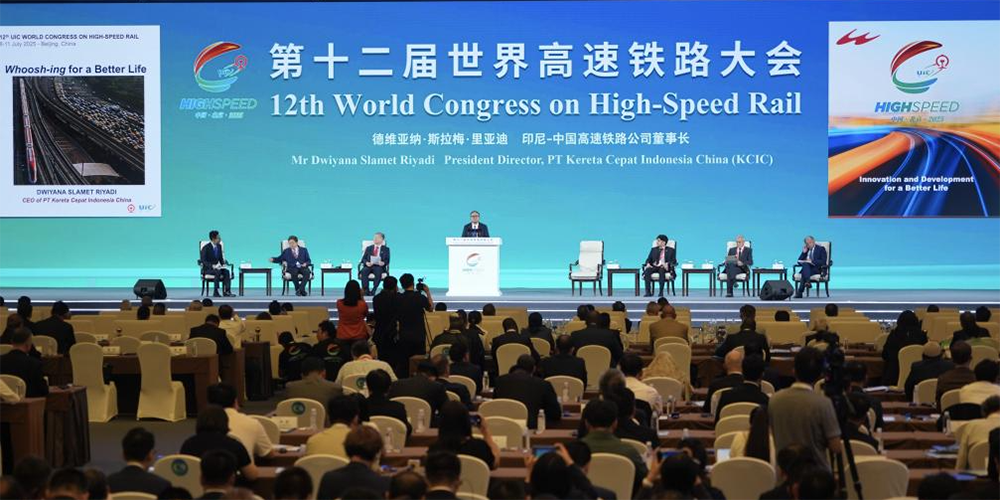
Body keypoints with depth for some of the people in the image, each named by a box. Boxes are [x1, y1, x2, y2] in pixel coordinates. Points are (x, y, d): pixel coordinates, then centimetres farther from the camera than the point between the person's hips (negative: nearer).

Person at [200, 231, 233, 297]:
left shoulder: (219, 246, 5)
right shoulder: (206, 248, -14)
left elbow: (221, 258, 14)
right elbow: (203, 261, -16)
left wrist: (223, 264, -8)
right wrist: (212, 266, -30)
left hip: (216, 267, 6)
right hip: (207, 269, -6)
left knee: (227, 271, -24)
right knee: (218, 272, -36)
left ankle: (226, 291, -31)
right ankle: (215, 292, -30)